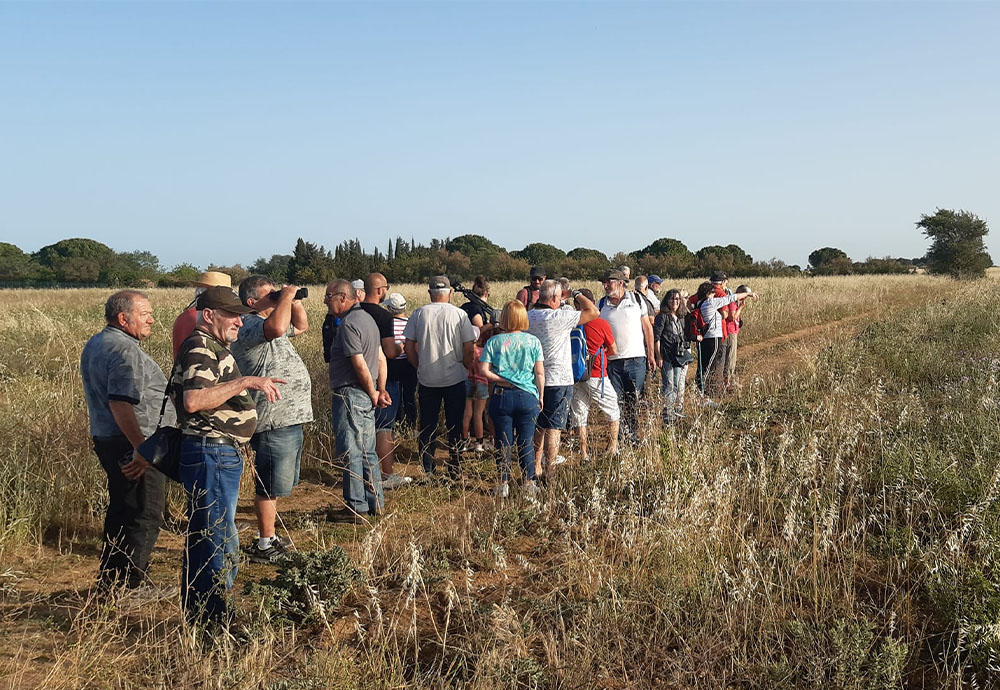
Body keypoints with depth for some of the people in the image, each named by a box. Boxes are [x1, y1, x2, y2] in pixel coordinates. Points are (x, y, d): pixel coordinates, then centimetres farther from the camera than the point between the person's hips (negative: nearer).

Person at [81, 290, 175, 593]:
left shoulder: (95, 344, 15)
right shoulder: (125, 349, -19)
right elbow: (120, 402, -28)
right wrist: (142, 449, -27)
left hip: (105, 439, 11)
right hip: (132, 444, -11)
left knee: (121, 511, 20)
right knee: (144, 516, -1)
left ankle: (109, 581, 30)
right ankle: (129, 586, 5)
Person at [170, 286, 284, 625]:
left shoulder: (212, 347, 17)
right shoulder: (200, 349, -16)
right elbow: (193, 400, -31)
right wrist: (245, 381, -30)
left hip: (217, 453, 11)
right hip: (212, 453, -11)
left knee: (202, 538, 18)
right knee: (221, 543, -6)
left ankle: (195, 610, 28)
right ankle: (214, 619, 1)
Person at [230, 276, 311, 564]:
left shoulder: (267, 323, 17)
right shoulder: (248, 326, -16)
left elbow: (301, 326, 32)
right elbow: (277, 327, -38)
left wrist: (295, 301, 13)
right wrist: (286, 297, -21)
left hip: (288, 419, 11)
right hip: (274, 422, -11)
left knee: (276, 485, 20)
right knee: (270, 486, -1)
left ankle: (267, 536, 31)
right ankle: (264, 544, 9)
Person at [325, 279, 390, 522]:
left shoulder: (348, 324, -16)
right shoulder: (367, 318, 14)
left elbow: (360, 364, -19)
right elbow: (381, 358, 15)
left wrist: (373, 394, -9)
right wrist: (381, 391, 14)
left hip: (350, 395, -10)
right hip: (366, 396, 10)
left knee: (351, 453, -3)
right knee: (367, 452, 15)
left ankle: (356, 508, 3)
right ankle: (375, 503, 22)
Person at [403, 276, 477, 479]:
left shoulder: (418, 314, -2)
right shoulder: (459, 314, -6)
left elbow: (409, 348, 0)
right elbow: (469, 349, -7)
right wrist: (467, 369, 9)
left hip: (427, 379, 1)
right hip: (455, 378, -1)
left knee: (427, 426, 11)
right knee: (455, 426, 9)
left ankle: (427, 470, 14)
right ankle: (454, 470, 13)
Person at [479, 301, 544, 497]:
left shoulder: (494, 341, -3)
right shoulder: (533, 341, -2)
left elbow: (484, 370, -10)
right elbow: (540, 373, -2)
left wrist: (502, 380, 0)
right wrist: (540, 397, 7)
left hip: (501, 397, 0)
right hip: (527, 396, 1)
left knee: (504, 443, 8)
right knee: (526, 443, 10)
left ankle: (503, 484, 13)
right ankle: (528, 482, 17)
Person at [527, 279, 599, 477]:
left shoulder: (528, 317, 2)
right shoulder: (558, 318, -16)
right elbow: (594, 312, -10)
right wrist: (577, 295, 4)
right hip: (558, 381, -6)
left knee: (539, 425, 16)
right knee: (553, 427, -2)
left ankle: (537, 467, 22)